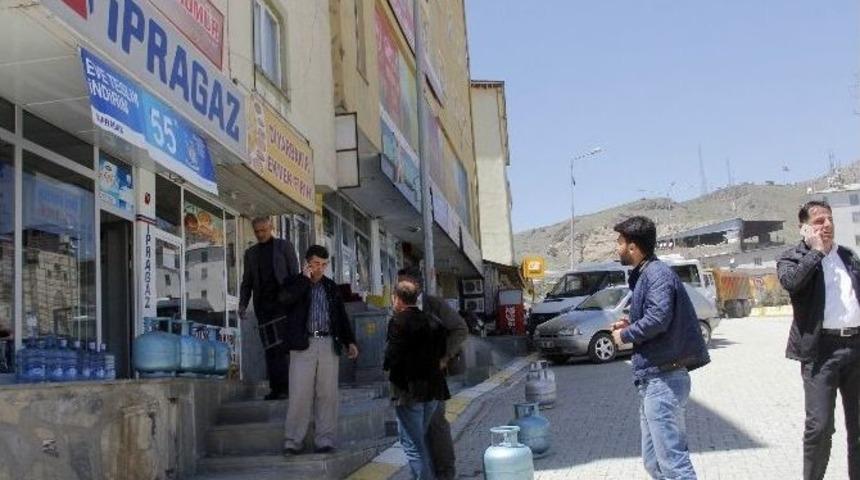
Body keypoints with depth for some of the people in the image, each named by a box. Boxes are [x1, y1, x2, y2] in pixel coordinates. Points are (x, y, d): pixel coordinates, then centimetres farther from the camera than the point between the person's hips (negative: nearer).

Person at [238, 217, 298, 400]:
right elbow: (247, 282, 17)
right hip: (262, 305, 4)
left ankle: (285, 386, -13)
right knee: (269, 347, 1)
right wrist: (242, 304, 3)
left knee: (282, 344, -13)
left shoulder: (284, 246, 7)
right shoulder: (251, 253, 17)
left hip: (282, 301, -4)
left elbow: (295, 274, 2)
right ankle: (275, 388, 1)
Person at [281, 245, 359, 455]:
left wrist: (350, 341, 16)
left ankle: (325, 439, 8)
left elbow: (341, 315, 22)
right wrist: (305, 278, -11)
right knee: (300, 394, -5)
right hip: (304, 345, -3)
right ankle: (293, 441, 3)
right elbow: (285, 298, -18)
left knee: (327, 394, 2)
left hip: (329, 344, 4)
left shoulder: (330, 286, 18)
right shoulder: (295, 283, 5)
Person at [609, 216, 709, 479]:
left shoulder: (657, 273, -13)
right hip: (654, 379, 11)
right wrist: (632, 324, 11)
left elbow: (658, 318, -26)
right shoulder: (644, 275, 17)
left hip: (663, 378, -11)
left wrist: (626, 335, -11)